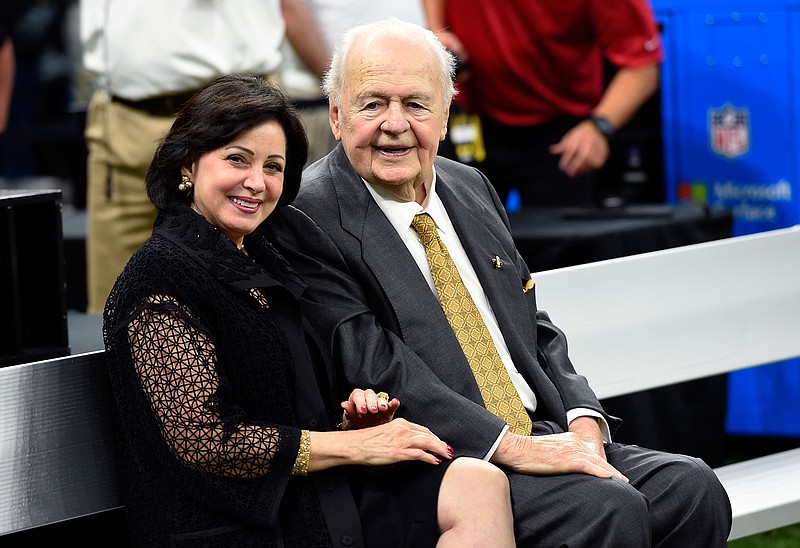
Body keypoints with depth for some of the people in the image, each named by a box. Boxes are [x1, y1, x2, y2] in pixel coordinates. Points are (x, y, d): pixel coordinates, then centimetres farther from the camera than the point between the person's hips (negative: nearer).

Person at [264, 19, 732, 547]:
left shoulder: (472, 188, 17)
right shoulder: (305, 219, -8)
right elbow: (374, 372, -16)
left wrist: (581, 425, -2)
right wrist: (509, 445, -20)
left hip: (542, 439, 7)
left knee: (691, 489, -14)